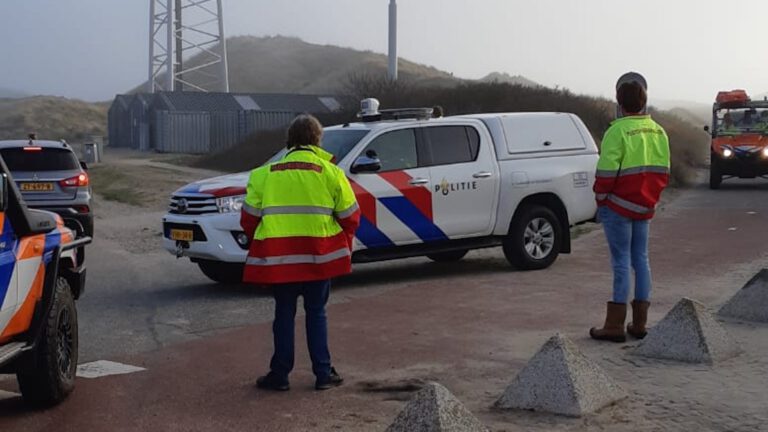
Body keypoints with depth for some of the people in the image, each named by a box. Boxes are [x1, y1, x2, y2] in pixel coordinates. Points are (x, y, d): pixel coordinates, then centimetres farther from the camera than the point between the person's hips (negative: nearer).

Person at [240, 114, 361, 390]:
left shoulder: (265, 174, 4)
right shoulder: (331, 173, 1)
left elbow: (249, 218, 3)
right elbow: (350, 217, 1)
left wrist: (264, 245, 19)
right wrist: (343, 248, 17)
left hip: (277, 256, 1)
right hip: (320, 255, 0)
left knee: (284, 314, 13)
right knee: (316, 313, 13)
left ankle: (280, 375, 16)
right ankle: (323, 374, 15)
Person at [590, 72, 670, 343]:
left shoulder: (618, 131, -15)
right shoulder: (658, 132, 8)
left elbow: (606, 171, -17)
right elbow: (664, 172, 12)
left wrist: (601, 199, -3)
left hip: (619, 207, -6)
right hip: (645, 208, 6)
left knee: (621, 262, -4)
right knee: (641, 260, 11)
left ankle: (615, 326, -1)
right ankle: (639, 324, 15)